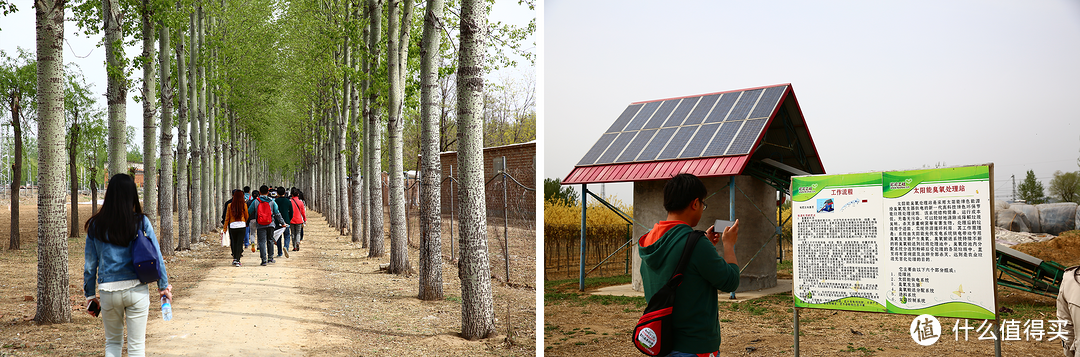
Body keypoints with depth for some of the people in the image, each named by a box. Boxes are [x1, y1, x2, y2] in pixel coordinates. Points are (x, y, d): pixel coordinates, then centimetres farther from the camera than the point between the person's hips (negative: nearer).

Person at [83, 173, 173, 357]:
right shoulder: (141, 222, -4)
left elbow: (90, 264, 5)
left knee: (112, 341, 21)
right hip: (137, 290, -1)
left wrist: (90, 294, 15)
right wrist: (163, 286, 9)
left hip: (108, 292, 1)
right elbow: (156, 256, -2)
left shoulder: (96, 225, 0)